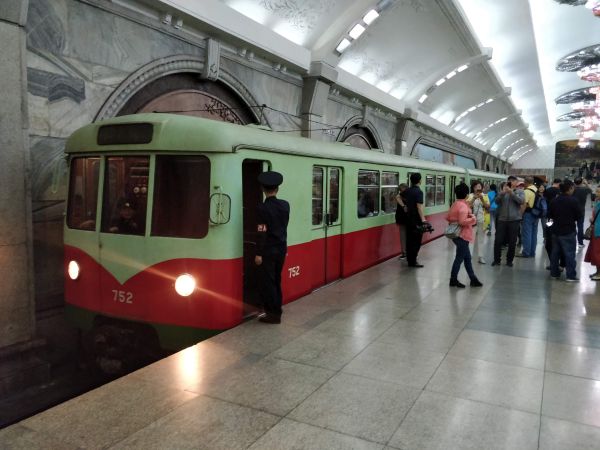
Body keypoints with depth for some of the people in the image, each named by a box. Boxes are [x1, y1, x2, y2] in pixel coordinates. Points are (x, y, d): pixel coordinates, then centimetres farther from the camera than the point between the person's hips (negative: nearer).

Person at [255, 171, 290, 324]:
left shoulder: (263, 208, -16)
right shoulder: (285, 205, 2)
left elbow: (261, 233, -17)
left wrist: (258, 254, -14)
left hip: (268, 251, -6)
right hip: (281, 248, 6)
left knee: (266, 283, 4)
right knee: (276, 281, 17)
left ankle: (273, 314, 8)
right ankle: (276, 311, 24)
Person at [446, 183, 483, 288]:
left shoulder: (454, 204, 9)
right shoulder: (463, 206, -19)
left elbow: (448, 218, 14)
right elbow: (463, 222, -27)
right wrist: (473, 218, -15)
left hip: (455, 234, 10)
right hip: (462, 235, -10)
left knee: (467, 257, 15)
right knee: (460, 258, 1)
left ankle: (473, 279, 22)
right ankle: (453, 280, 10)